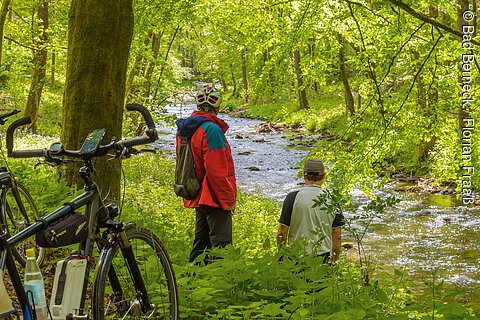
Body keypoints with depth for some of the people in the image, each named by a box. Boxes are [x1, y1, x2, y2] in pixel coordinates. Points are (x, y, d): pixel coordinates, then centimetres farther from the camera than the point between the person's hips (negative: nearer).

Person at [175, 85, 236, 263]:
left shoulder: (184, 130, 11)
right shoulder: (211, 129, -18)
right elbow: (216, 170, -21)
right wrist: (228, 199, -13)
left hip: (198, 198, 9)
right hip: (215, 199, -9)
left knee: (201, 243, 16)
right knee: (221, 245, -8)